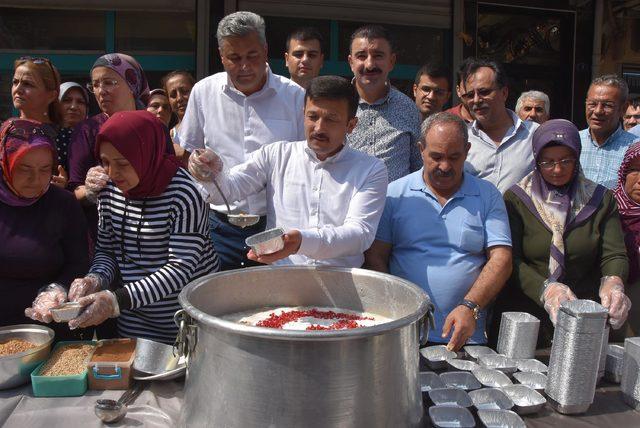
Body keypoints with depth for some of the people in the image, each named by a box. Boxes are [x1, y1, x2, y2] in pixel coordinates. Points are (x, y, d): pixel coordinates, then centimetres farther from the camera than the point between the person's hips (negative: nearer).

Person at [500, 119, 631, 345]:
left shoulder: (600, 199, 8)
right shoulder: (516, 198, 0)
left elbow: (614, 254, 2)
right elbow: (510, 259, -8)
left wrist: (613, 282, -21)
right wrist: (545, 289, -25)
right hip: (525, 314, -1)